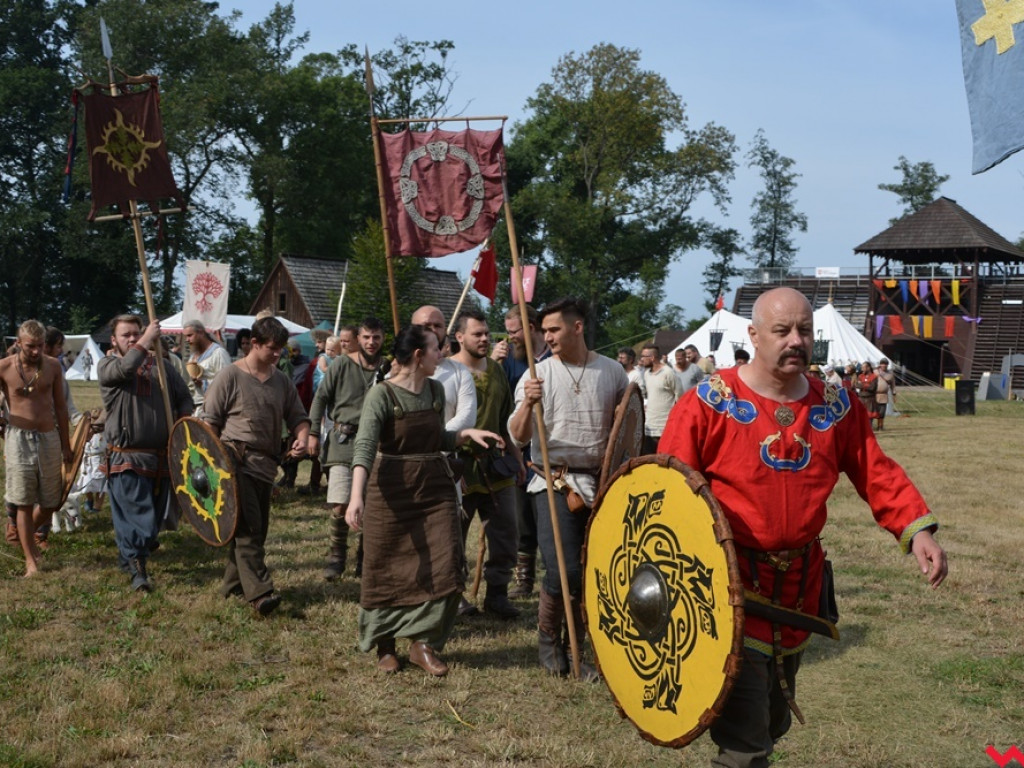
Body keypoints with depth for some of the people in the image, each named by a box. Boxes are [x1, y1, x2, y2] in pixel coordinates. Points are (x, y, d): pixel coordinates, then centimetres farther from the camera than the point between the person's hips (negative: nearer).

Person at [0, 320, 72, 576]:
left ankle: (25, 533, 37)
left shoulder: (53, 366, 2)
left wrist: (66, 445, 11)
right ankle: (31, 561, 5)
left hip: (49, 439, 3)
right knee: (24, 504, -1)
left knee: (50, 503, 8)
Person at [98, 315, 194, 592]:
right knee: (136, 514, -11)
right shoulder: (106, 366, 2)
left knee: (155, 514, 13)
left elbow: (184, 398, 14)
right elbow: (126, 368, -23)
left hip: (161, 456, 5)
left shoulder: (160, 366, 12)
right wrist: (148, 339, -16)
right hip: (126, 457, -5)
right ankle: (137, 569, -4)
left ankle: (128, 556, 33)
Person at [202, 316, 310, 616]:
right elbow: (210, 422, -1)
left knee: (257, 528, 9)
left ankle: (233, 584, 22)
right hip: (236, 460, -6)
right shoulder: (230, 376, -3)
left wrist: (302, 437, -6)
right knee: (248, 527, -14)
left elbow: (297, 417, 17)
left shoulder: (282, 381, 13)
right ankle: (259, 592, -19)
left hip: (266, 465, 6)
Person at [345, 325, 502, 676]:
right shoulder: (382, 394, -12)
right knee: (387, 570, 5)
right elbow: (365, 447, -24)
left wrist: (468, 433, 2)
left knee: (445, 565, -2)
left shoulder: (436, 390, 7)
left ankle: (424, 643, 12)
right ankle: (384, 646, 23)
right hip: (392, 490, -5)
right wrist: (357, 496, -37)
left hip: (435, 487, 5)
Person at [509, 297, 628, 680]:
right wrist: (528, 404, -24)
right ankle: (548, 639, 13)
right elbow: (518, 436, -5)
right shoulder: (538, 374, -1)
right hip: (554, 482, -2)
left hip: (601, 483, 3)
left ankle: (578, 647, 21)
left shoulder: (612, 372, 5)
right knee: (563, 572, -12)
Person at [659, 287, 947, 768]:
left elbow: (878, 474, 3)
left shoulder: (836, 405, 2)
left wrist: (916, 530, -12)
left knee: (774, 724, 22)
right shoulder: (709, 403, -12)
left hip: (800, 585, 6)